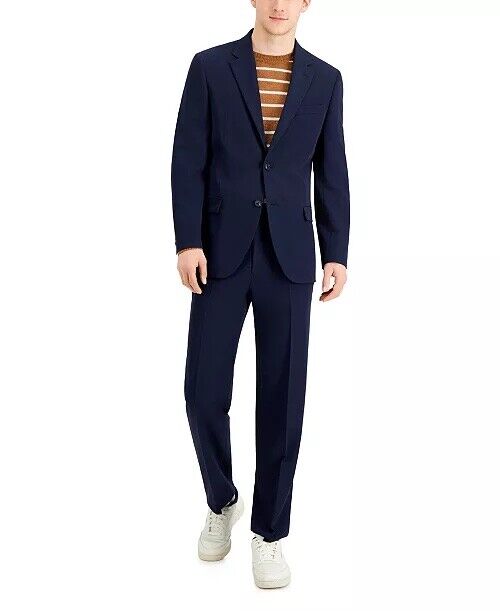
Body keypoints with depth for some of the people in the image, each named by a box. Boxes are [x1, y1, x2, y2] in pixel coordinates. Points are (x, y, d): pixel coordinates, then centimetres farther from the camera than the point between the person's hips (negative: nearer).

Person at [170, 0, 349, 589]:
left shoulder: (324, 79, 8)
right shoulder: (210, 66, 3)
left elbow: (331, 174, 7)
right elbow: (188, 161, -1)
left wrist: (336, 255, -1)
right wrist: (188, 242, -11)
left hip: (288, 256, 1)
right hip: (222, 252, -1)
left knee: (282, 398, 1)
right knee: (204, 393, -2)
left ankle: (268, 530, 18)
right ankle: (222, 501, 27)